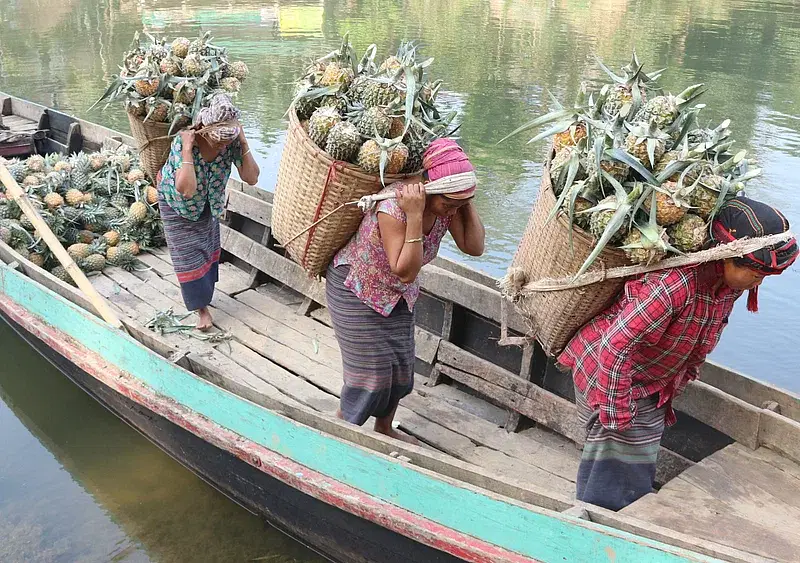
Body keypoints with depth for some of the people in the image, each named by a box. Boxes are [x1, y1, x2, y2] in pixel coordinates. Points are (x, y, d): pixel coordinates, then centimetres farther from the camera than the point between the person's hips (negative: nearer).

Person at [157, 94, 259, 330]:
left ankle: (203, 289, 46)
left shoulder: (231, 142, -30)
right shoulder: (182, 141, -40)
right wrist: (187, 148, -50)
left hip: (208, 202, 4)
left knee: (208, 246, 21)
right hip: (177, 203, -4)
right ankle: (201, 306, 14)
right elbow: (187, 189, -48)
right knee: (189, 253, 0)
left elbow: (251, 178, -30)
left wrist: (243, 144, -38)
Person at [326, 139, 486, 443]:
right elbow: (406, 272, -36)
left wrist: (466, 201, -24)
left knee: (401, 367, 10)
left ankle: (384, 428, 34)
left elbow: (474, 247, -16)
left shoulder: (448, 205, -15)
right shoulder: (393, 208, -36)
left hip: (396, 293, 7)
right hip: (355, 288, -7)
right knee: (371, 370, -6)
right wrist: (415, 216, -44)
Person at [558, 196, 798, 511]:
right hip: (607, 369, -9)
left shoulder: (731, 284, -7)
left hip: (653, 384, 9)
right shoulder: (676, 281, -36)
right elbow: (615, 345, -35)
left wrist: (673, 389, 15)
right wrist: (616, 412, -28)